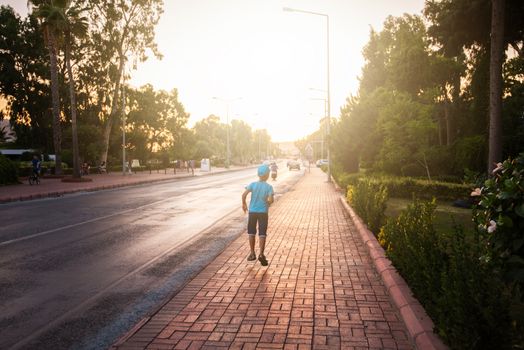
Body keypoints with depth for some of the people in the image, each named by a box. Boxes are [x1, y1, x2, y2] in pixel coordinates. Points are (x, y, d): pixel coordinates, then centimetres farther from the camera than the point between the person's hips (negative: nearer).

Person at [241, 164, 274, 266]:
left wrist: (244, 204, 1)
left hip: (252, 211, 2)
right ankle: (261, 254, -2)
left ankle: (252, 253, 20)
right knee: (262, 234, 5)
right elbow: (271, 200, -19)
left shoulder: (253, 184, -5)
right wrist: (267, 204, 3)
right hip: (263, 212, -1)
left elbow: (244, 194, -16)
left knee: (251, 233, 14)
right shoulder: (269, 187, -8)